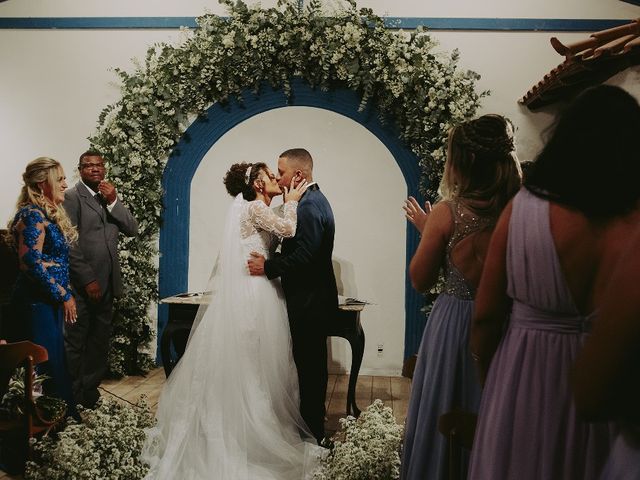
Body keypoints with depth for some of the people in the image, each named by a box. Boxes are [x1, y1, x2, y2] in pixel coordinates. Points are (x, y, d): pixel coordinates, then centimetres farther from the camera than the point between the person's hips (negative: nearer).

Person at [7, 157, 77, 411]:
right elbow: (31, 262, -22)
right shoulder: (33, 215, -14)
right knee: (44, 364, -5)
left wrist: (67, 294, 14)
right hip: (37, 302, -9)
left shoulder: (50, 213, 14)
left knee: (55, 360, 13)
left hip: (50, 301, 9)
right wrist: (64, 296, -17)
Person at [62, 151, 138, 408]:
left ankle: (89, 393, 24)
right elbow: (68, 243, -12)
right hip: (82, 285, -6)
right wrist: (88, 280, -15)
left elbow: (132, 229, 5)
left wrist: (113, 201, -8)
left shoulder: (110, 197, 15)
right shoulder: (72, 197, -6)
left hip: (106, 284, 6)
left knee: (100, 343, 12)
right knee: (75, 344, 2)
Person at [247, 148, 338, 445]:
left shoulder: (309, 206, -19)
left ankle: (313, 434, 10)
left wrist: (267, 267, -16)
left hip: (309, 301, -11)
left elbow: (304, 257, -25)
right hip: (313, 297, 11)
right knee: (312, 365, 18)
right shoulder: (314, 200, 13)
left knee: (309, 366, -1)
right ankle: (314, 427, 30)